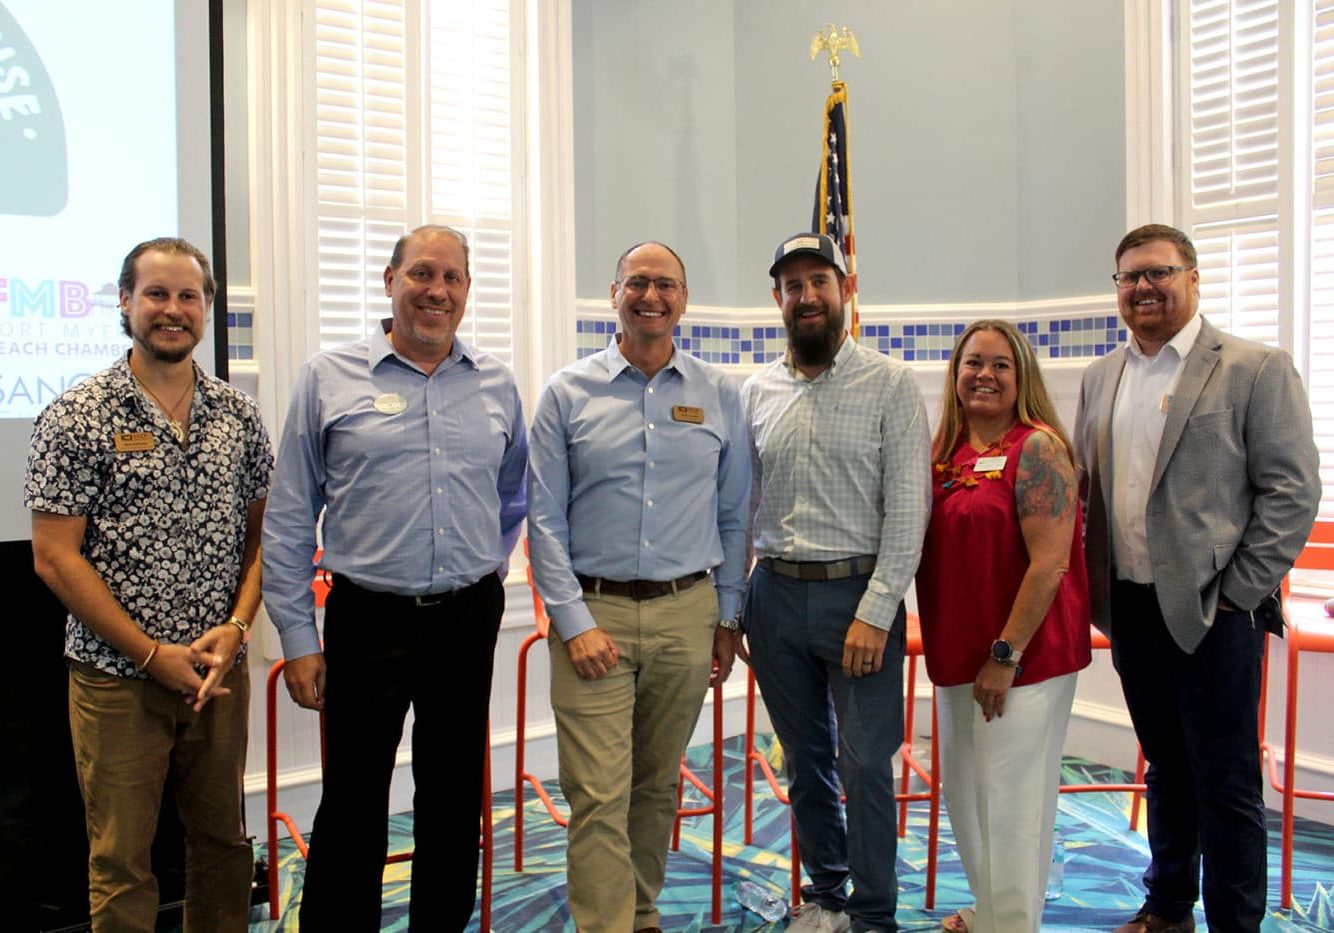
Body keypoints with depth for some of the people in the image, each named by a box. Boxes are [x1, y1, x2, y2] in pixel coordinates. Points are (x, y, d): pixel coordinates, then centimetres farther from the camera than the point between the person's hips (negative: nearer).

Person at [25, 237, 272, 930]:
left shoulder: (238, 416, 5)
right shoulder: (78, 417, -7)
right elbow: (54, 557, -10)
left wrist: (236, 626, -6)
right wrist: (153, 653, -13)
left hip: (220, 673, 4)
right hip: (118, 678, -3)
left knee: (223, 841, 15)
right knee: (122, 860, 8)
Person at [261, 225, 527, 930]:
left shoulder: (496, 385, 6)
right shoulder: (329, 379, -1)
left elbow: (517, 495, 20)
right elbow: (289, 522, -1)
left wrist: (485, 569, 11)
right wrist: (298, 639, -3)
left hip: (469, 621, 3)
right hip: (368, 622, -2)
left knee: (456, 800, 14)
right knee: (352, 806, 6)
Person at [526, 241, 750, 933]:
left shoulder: (719, 395, 6)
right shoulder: (568, 393, 0)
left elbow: (734, 517, 10)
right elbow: (544, 519, -2)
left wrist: (726, 618, 6)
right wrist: (575, 622, -9)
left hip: (686, 614, 2)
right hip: (593, 613, -2)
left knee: (657, 786, 16)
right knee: (599, 797, -4)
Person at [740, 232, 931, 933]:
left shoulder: (890, 384, -3)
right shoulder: (757, 391, 8)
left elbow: (908, 507, -8)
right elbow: (741, 507, 11)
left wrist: (875, 613, -14)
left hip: (859, 592, -3)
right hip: (775, 593, 4)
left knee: (865, 764, 2)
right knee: (804, 759, 15)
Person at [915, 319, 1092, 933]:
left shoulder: (1038, 447, -12)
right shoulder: (945, 452, 9)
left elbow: (1050, 562, -18)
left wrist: (1006, 655, -19)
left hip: (1023, 657, -8)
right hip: (958, 654, 8)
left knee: (1009, 802, 1)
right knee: (966, 795, 19)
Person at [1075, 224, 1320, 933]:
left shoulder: (1257, 369, -6)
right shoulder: (1100, 378, 10)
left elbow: (1292, 491, -9)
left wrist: (1236, 594, -12)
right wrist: (1095, 589, 5)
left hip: (1213, 610, -5)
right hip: (1130, 606, 5)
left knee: (1225, 781, 4)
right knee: (1165, 766, 19)